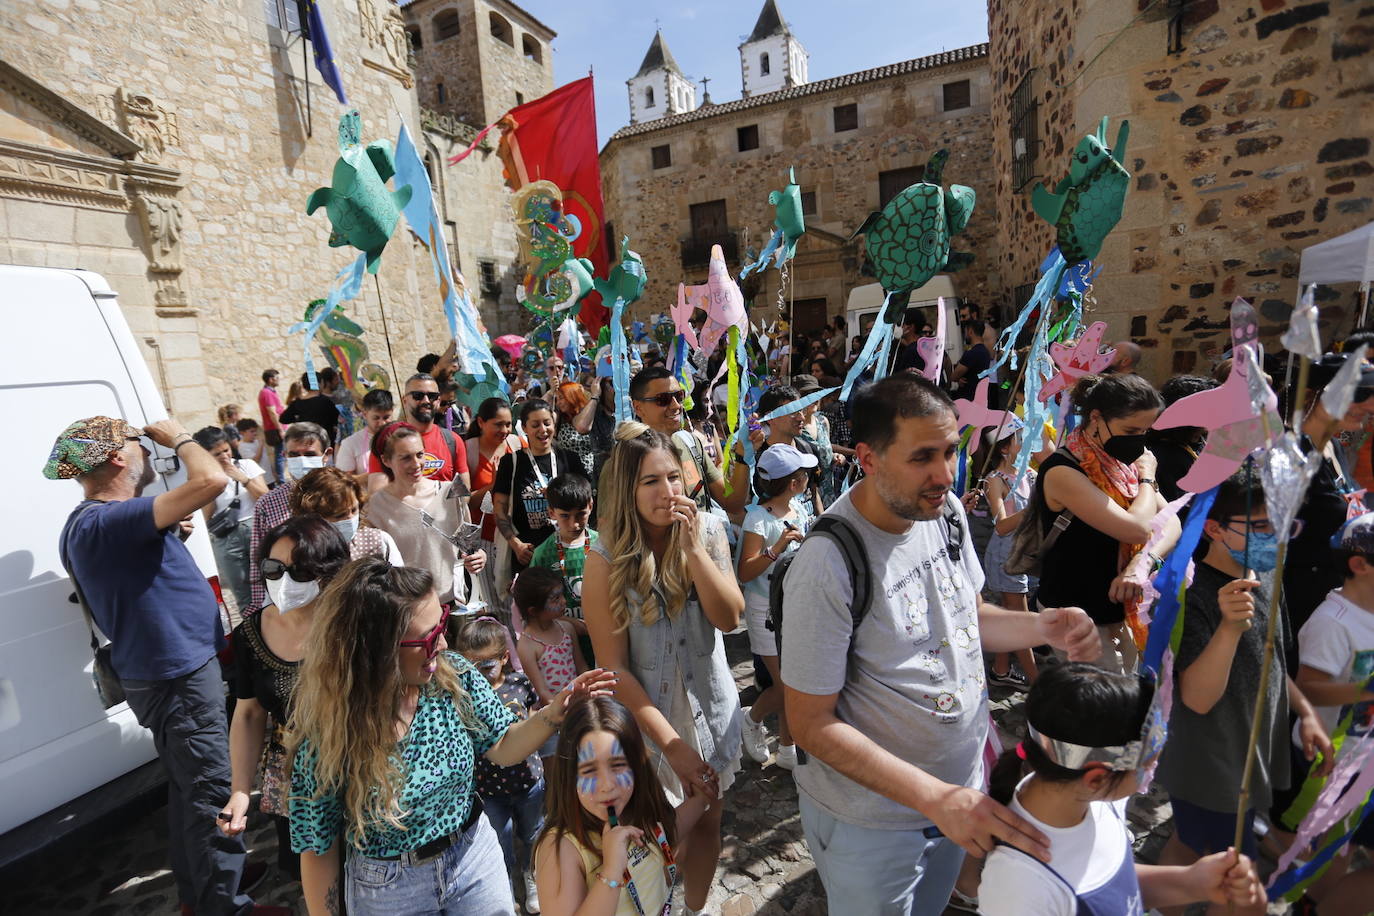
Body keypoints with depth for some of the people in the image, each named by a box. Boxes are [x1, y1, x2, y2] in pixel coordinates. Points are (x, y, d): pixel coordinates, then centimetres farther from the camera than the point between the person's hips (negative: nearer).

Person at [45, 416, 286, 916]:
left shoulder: (90, 524, 9)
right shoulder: (107, 521, -25)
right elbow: (210, 480, -36)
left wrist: (169, 535, 8)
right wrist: (179, 438, -17)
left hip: (164, 671, 10)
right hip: (181, 675, -10)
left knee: (188, 787, 23)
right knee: (211, 793, 3)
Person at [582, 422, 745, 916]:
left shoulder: (708, 529, -10)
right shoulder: (606, 560, -19)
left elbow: (729, 618, -17)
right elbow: (614, 669, -16)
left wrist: (692, 547, -28)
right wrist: (672, 743, -17)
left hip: (712, 708, 3)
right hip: (647, 717, -3)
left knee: (707, 821, 21)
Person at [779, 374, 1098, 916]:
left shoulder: (945, 510, -8)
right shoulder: (827, 565, -31)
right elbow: (811, 723, -24)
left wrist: (1043, 627, -12)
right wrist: (934, 797, -29)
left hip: (962, 789, 6)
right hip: (872, 820, -6)